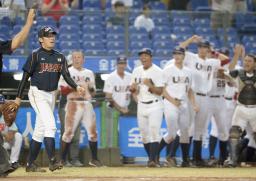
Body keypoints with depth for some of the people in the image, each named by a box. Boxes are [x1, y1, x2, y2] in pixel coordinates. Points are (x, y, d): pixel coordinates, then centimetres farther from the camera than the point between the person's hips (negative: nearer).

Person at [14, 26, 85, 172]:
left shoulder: (60, 57, 9)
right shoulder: (35, 55, -7)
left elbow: (66, 76, 0)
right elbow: (26, 76, -6)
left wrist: (76, 87, -18)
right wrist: (18, 97, -8)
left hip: (51, 96, 7)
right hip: (38, 94, -7)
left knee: (40, 130, 11)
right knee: (50, 124, -20)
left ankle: (30, 164, 18)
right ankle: (52, 161, -25)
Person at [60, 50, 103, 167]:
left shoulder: (89, 73, 17)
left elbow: (93, 93, 18)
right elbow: (62, 89, -4)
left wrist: (91, 89, -4)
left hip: (87, 104, 4)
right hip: (73, 104, -4)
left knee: (93, 132, 3)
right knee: (68, 131, -9)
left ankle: (94, 159, 14)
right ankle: (62, 159, -4)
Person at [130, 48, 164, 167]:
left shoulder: (157, 71, -9)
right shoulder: (136, 71, 9)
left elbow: (160, 91, -14)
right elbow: (132, 88, 18)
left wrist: (150, 85, -30)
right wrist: (133, 88, -6)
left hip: (154, 106, -6)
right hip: (141, 106, 6)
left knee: (154, 132, -16)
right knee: (144, 134, 8)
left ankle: (153, 160, -23)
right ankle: (152, 158, 21)